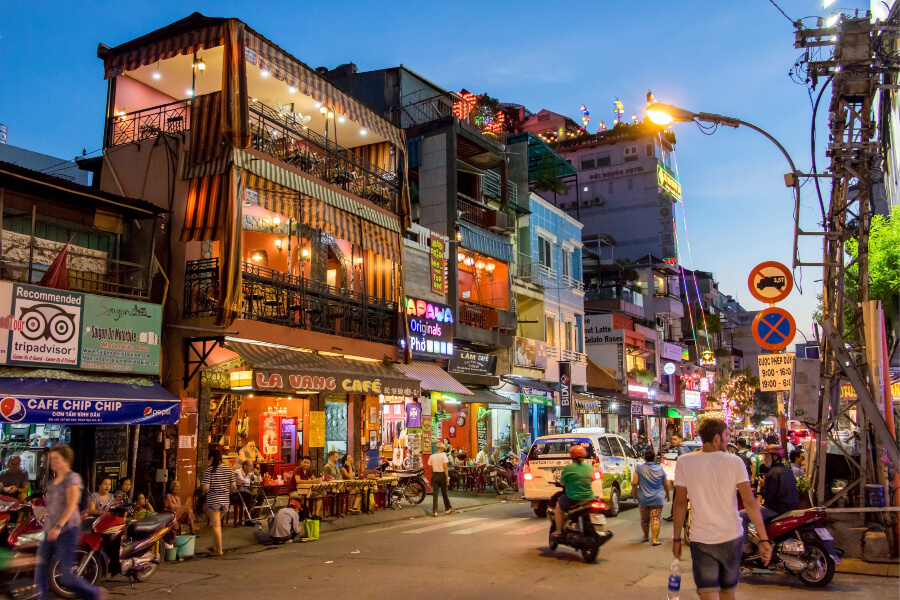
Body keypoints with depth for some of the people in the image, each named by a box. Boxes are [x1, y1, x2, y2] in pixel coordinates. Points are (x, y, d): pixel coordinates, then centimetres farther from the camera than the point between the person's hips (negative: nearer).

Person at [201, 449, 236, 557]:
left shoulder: (209, 470, -12)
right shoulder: (228, 469, 3)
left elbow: (205, 487, -17)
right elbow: (233, 485, 5)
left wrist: (205, 491, 5)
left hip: (213, 501, -6)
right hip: (225, 500, 6)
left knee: (216, 526, 1)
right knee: (217, 524, 21)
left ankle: (218, 550, 5)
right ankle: (215, 546, 31)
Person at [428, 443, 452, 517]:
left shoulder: (431, 456, 2)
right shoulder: (443, 455, -8)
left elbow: (431, 468, 4)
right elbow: (445, 467, -12)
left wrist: (432, 476, 13)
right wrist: (447, 477, -9)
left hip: (435, 475, 2)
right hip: (442, 475, -2)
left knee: (435, 493, 2)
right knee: (444, 493, 11)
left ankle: (435, 511, -2)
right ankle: (448, 508, 24)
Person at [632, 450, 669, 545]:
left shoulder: (639, 468, -3)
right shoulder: (660, 469, 3)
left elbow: (634, 483, -9)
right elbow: (666, 485, 11)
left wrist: (634, 494, 5)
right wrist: (667, 494, 28)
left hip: (643, 499, 0)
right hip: (657, 499, 0)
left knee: (644, 519, 15)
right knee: (655, 520, -1)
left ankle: (646, 537, 32)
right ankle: (655, 539, -7)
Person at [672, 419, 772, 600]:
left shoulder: (684, 462, -6)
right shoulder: (734, 462, -6)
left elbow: (680, 502, -4)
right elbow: (750, 501, -10)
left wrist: (677, 538, 4)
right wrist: (764, 539, -8)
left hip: (701, 540, -2)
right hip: (732, 537, 2)